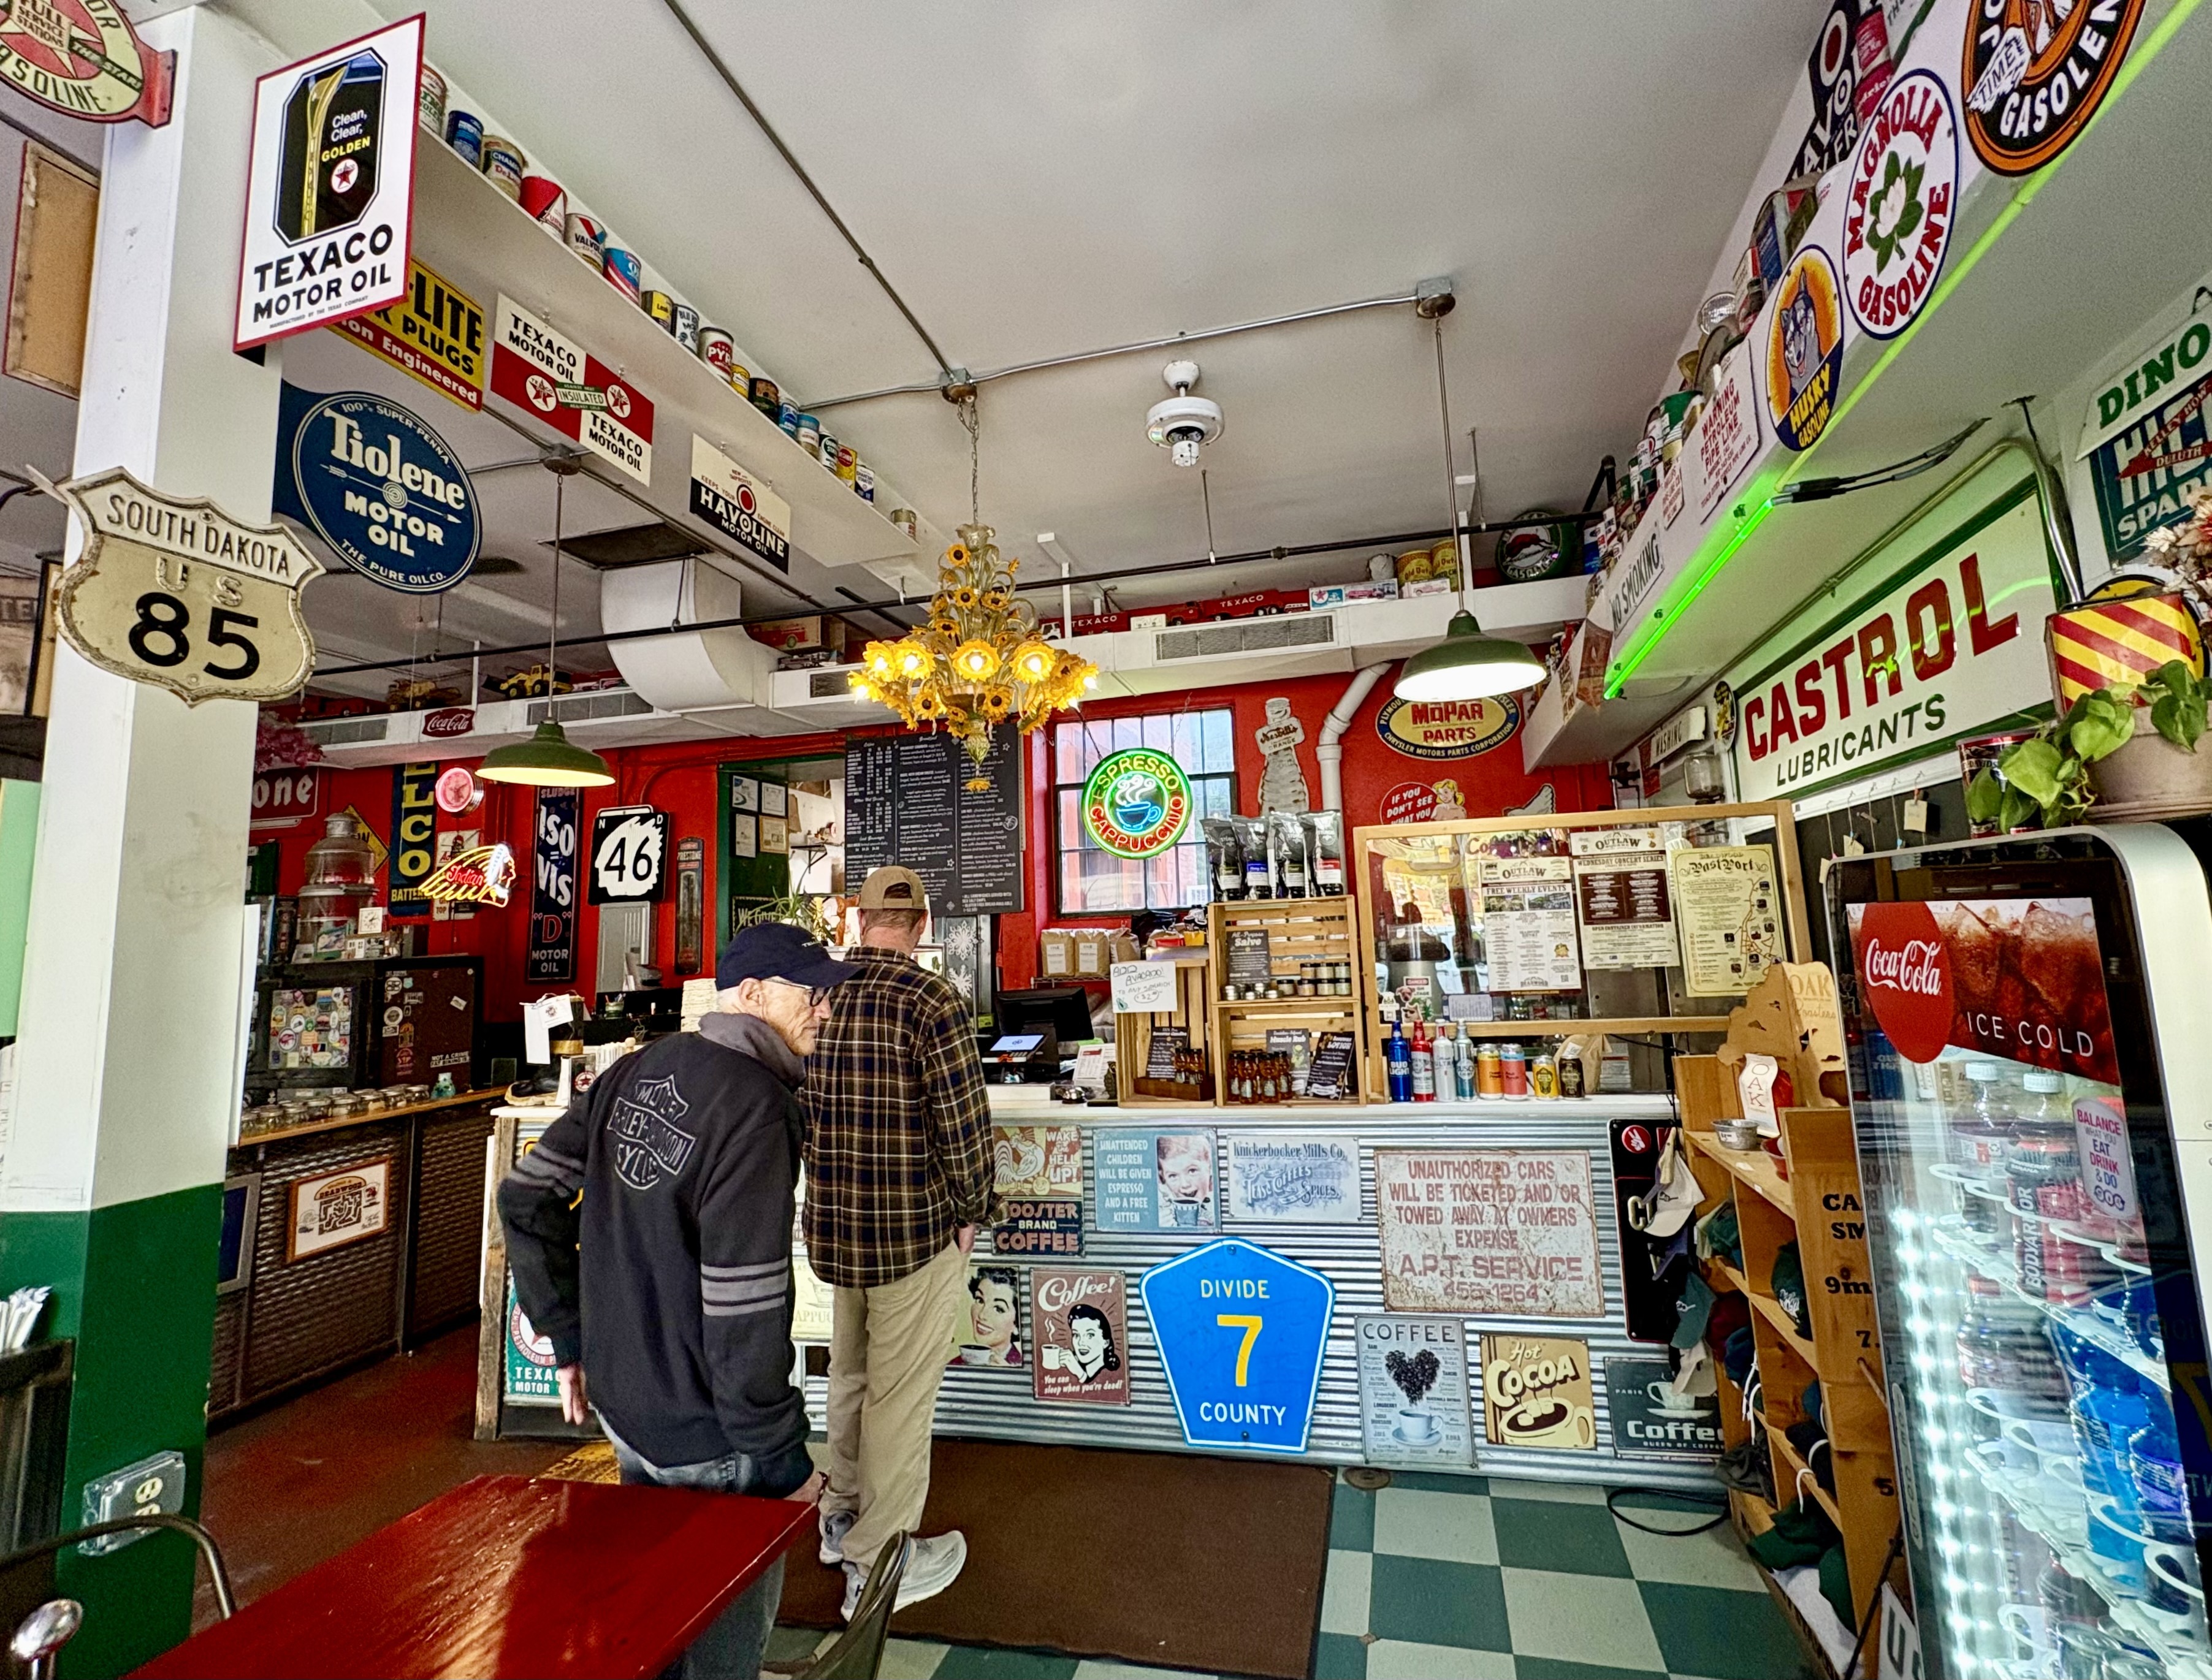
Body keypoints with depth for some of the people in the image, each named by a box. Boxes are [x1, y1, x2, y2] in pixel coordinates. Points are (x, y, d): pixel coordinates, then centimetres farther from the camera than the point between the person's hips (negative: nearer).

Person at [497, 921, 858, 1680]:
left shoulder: (634, 1073, -2)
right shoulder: (753, 1104, -28)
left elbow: (526, 1197, 3)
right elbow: (744, 1307, -28)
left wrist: (571, 1339, 11)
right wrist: (785, 1460, -16)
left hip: (620, 1403, 7)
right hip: (708, 1441, -7)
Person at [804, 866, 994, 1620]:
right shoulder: (932, 1000, -21)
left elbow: (797, 1107, 8)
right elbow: (965, 1127, -20)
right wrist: (969, 1212, -4)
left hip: (833, 1227, 7)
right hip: (914, 1231, -7)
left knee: (851, 1374, 25)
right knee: (901, 1394, 10)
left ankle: (844, 1515, 44)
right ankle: (877, 1564, 26)